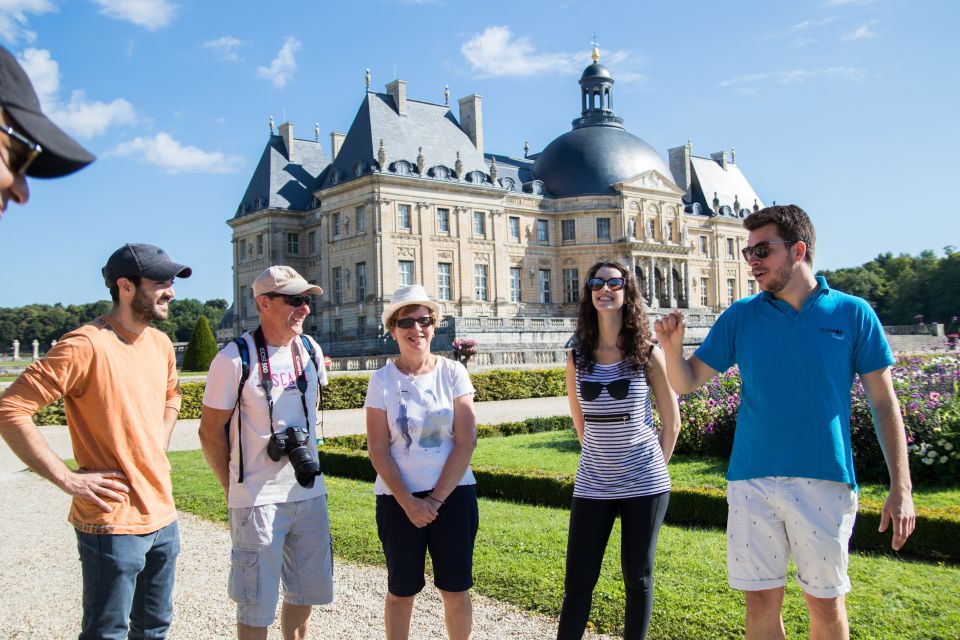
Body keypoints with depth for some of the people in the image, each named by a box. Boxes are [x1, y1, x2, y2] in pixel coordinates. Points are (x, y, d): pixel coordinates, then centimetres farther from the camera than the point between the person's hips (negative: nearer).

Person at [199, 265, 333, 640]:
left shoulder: (310, 350, 4)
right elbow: (210, 431, -7)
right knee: (257, 607, 6)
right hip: (258, 499, -5)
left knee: (306, 592, 17)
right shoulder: (235, 359, -14)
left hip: (309, 492, 6)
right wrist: (235, 491, -4)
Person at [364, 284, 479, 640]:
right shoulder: (382, 380, -2)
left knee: (456, 590, 7)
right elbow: (378, 450, -4)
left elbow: (466, 441, -5)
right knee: (401, 591, 10)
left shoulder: (453, 372, -2)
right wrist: (408, 502, -11)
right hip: (398, 499, 0)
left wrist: (436, 499, -10)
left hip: (453, 494, 0)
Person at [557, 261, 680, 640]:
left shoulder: (648, 354, -5)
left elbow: (671, 421, 2)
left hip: (645, 483, -2)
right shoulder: (577, 358, 1)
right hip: (592, 485, 2)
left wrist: (655, 468, 4)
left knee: (638, 576, 10)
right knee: (578, 581, 3)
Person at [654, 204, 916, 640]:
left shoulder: (852, 314, -1)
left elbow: (884, 402, 2)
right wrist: (671, 346, -15)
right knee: (761, 601, 8)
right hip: (752, 481, 2)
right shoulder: (740, 316, 4)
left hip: (824, 481, -1)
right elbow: (686, 383, 6)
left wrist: (901, 488, -3)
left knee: (825, 602, 10)